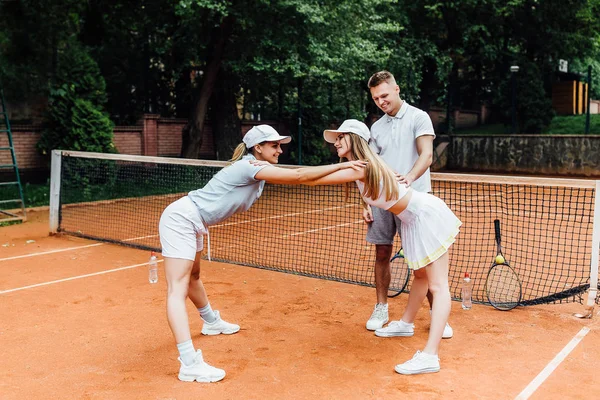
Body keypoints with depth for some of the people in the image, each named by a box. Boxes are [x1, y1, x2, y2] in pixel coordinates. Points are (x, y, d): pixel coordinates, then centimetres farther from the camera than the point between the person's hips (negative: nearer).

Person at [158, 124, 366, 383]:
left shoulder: (258, 171, 10)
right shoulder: (251, 166, -19)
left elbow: (298, 178, 10)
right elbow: (299, 176, -24)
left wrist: (345, 174, 3)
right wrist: (343, 165, -19)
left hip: (191, 222, 11)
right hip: (181, 218, -11)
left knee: (193, 277, 29)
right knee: (177, 289, -15)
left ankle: (212, 322, 51)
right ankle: (190, 364, -22)